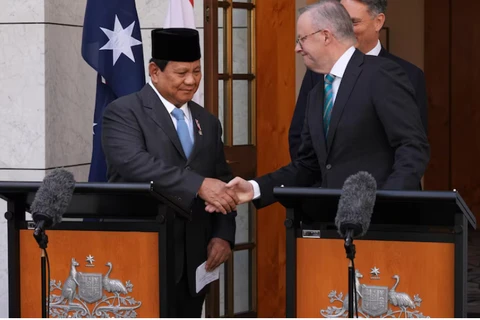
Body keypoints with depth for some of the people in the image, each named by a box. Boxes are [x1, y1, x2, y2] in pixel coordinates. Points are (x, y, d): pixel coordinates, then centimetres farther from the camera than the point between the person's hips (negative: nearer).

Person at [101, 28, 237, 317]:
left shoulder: (207, 122, 16)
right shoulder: (123, 113, -5)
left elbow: (222, 185, 17)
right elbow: (135, 163, -22)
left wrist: (223, 235, 0)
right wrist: (199, 185, -30)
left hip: (192, 262, 6)